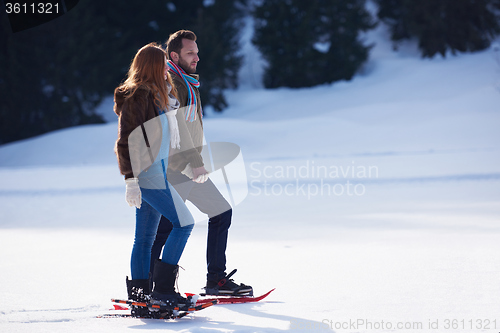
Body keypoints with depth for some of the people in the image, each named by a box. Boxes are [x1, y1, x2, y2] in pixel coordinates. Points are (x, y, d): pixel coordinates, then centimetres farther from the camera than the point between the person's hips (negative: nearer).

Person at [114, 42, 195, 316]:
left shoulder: (155, 94, 18)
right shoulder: (138, 96, -12)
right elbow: (126, 141, -16)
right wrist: (130, 180, -19)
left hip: (154, 174, 10)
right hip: (149, 175, -10)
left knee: (145, 237, 8)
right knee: (184, 223, -9)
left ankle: (139, 298, 10)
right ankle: (162, 288, -9)